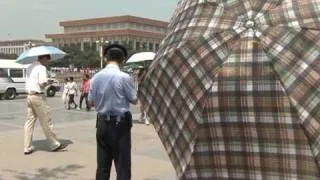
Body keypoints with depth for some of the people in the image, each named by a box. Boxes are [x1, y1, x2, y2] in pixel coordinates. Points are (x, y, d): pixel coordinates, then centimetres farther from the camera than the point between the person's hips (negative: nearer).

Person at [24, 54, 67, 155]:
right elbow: (43, 82, -22)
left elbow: (29, 81, 14)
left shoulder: (30, 68, 16)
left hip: (29, 96, 8)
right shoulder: (41, 68, -11)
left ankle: (27, 148, 12)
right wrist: (47, 83, -1)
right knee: (46, 122, 0)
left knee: (29, 122, 10)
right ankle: (54, 145, 10)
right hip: (38, 96, -8)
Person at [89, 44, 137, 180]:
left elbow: (91, 102, 8)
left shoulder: (96, 77, 2)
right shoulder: (124, 77, -12)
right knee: (122, 164, 3)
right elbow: (134, 100, -4)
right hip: (120, 123, -5)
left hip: (102, 122, 5)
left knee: (102, 163, 12)